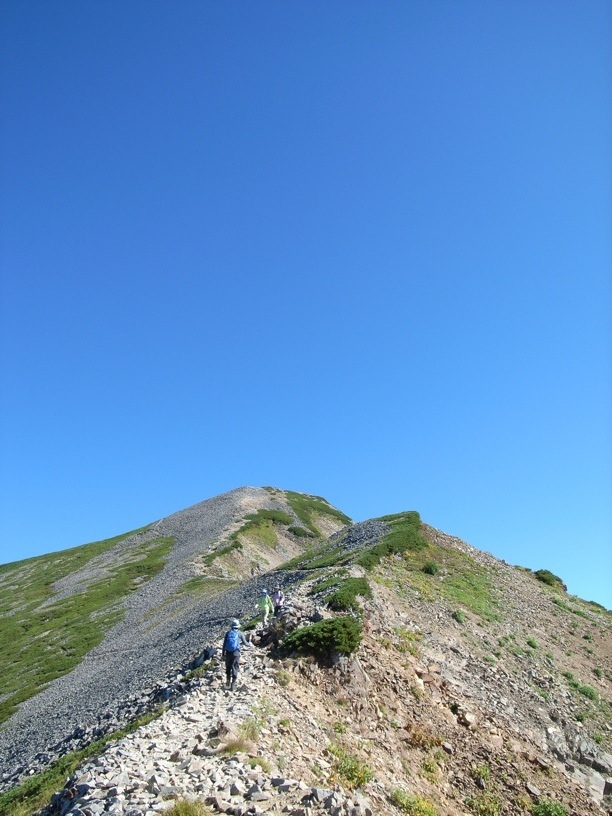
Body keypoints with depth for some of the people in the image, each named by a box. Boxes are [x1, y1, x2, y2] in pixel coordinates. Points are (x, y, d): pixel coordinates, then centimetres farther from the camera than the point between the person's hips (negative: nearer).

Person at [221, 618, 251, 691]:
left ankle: (228, 682, 30)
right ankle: (233, 686, 3)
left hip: (228, 653, 2)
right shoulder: (240, 633, -2)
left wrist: (223, 653, 12)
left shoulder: (228, 632, 4)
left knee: (228, 668, 21)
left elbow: (224, 644, 4)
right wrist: (249, 645, 22)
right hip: (236, 653, -2)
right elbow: (245, 643, 1)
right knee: (235, 669, 5)